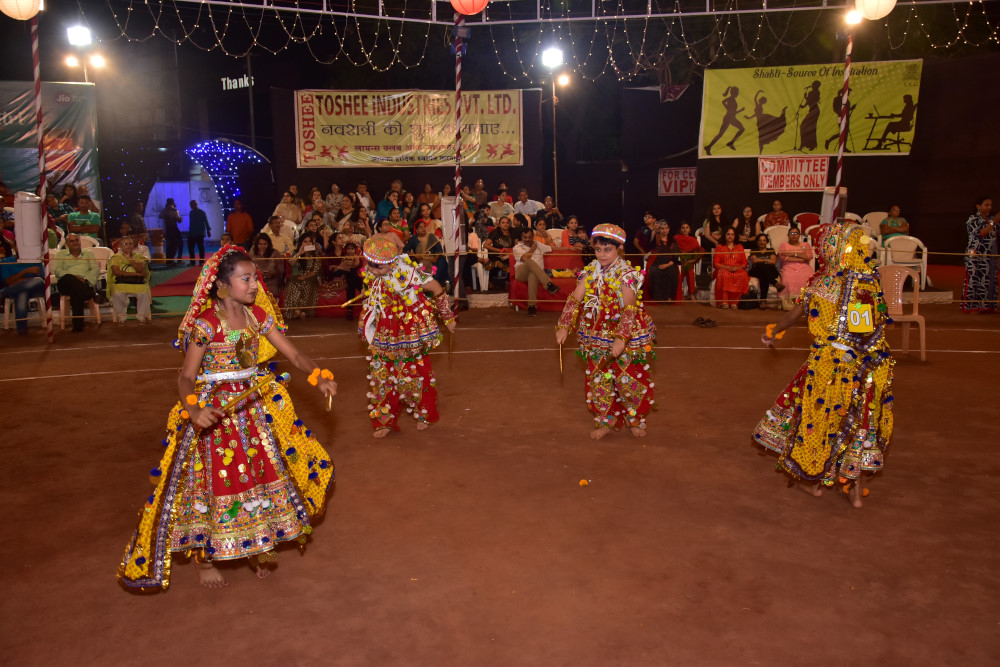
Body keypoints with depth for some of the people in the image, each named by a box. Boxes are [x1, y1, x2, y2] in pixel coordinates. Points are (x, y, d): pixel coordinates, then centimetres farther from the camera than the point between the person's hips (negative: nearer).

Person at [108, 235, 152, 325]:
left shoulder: (138, 257, 15)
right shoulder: (116, 257, 12)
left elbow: (140, 269, -4)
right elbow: (117, 272, -5)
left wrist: (130, 258, -4)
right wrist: (136, 274, -8)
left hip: (138, 283, 0)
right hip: (121, 284, 0)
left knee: (143, 294, -31)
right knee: (117, 294, -32)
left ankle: (141, 317, -12)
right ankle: (121, 317, -12)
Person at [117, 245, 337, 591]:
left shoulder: (258, 315, -2)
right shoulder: (206, 323, -18)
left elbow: (294, 354, -4)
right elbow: (186, 376, -19)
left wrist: (320, 377, -21)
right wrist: (193, 409, -38)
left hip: (253, 405, 6)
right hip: (214, 411, -5)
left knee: (259, 474, 14)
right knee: (214, 482, 6)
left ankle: (254, 546, 36)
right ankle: (204, 558, 28)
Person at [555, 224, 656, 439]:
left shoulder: (628, 275, -14)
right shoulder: (590, 273, 1)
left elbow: (629, 310, -23)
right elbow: (575, 300, -5)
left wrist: (621, 339, -33)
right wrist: (564, 326, -16)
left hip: (626, 338, -4)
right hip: (596, 339, 4)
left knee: (628, 379, 4)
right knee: (598, 380, 10)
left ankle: (636, 420, 28)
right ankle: (604, 422, 27)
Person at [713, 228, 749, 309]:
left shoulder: (739, 247, 21)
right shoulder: (719, 247, 16)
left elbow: (744, 263, 13)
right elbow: (715, 263, 5)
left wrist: (737, 267, -10)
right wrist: (727, 267, -11)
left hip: (737, 270, 2)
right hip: (723, 269, -1)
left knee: (743, 275, -35)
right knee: (724, 275, -39)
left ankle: (734, 301, -31)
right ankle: (724, 301, -37)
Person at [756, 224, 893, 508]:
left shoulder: (823, 283, -9)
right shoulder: (873, 282, 0)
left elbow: (794, 314, 2)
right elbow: (882, 322, 7)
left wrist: (773, 332, 18)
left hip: (830, 362, -3)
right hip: (868, 367, 4)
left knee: (820, 416, 14)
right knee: (858, 420, 15)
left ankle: (815, 481, 28)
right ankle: (856, 489, 22)